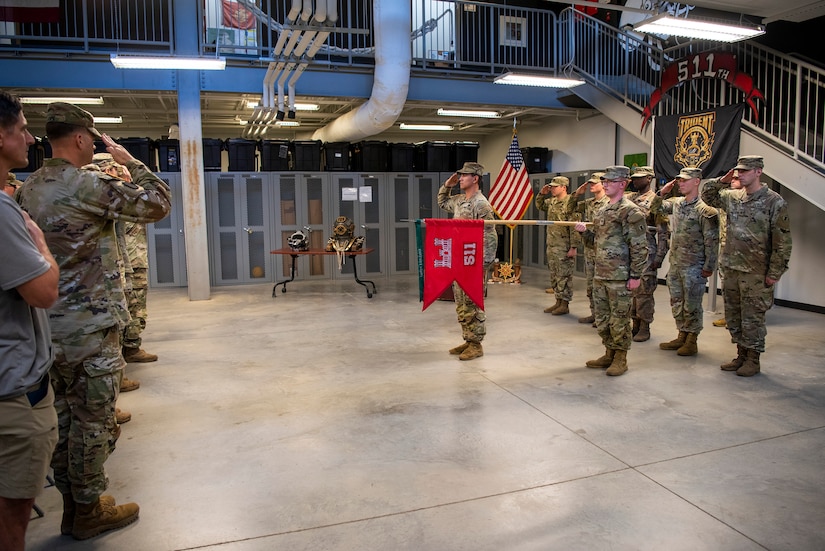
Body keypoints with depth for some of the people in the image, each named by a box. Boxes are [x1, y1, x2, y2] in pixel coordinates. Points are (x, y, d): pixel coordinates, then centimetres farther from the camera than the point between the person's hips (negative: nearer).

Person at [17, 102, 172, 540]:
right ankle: (89, 511, 18)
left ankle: (72, 504, 29)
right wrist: (130, 161, 0)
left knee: (64, 417, 16)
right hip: (91, 327, -8)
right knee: (94, 421, 4)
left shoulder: (27, 189, 9)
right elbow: (158, 204, -11)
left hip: (49, 326, 8)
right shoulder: (89, 185, -17)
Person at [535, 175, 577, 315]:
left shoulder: (570, 202, -15)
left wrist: (573, 247, -21)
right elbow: (539, 205, 31)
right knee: (554, 276, 15)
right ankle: (558, 302, 25)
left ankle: (564, 305, 8)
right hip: (551, 246, 9)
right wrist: (541, 193, 11)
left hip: (564, 247, -9)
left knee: (564, 276, -1)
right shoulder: (552, 201, 10)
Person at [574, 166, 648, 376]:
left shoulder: (630, 211, -11)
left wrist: (636, 275, -17)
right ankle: (609, 353, 27)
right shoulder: (602, 211, 15)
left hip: (620, 277, -8)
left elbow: (639, 246, -14)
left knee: (619, 319, 1)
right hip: (600, 274, 8)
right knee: (602, 318, 14)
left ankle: (620, 358, 14)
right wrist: (584, 231, 4)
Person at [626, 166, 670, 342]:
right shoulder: (630, 198, 13)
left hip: (646, 251, -7)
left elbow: (664, 231, -10)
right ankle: (635, 324, 22)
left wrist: (659, 256, -14)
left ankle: (645, 328, 9)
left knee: (644, 291, -1)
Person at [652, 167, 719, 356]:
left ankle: (691, 342, 14)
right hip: (675, 263, 7)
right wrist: (662, 192, 3)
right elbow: (655, 209, 20)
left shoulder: (705, 210, -14)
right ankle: (682, 337, 28)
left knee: (692, 305, 3)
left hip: (694, 266, -7)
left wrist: (709, 267, -15)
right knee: (676, 302, 15)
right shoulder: (676, 203, 6)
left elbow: (712, 241, -15)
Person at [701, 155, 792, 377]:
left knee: (752, 318, 2)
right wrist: (723, 180, 6)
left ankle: (753, 360, 15)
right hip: (731, 267, 6)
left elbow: (783, 241, -9)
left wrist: (774, 272, -12)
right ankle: (741, 355, 27)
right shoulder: (731, 196, 6)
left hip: (756, 272, -6)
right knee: (733, 317, 13)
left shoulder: (774, 202, -9)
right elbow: (707, 196, 23)